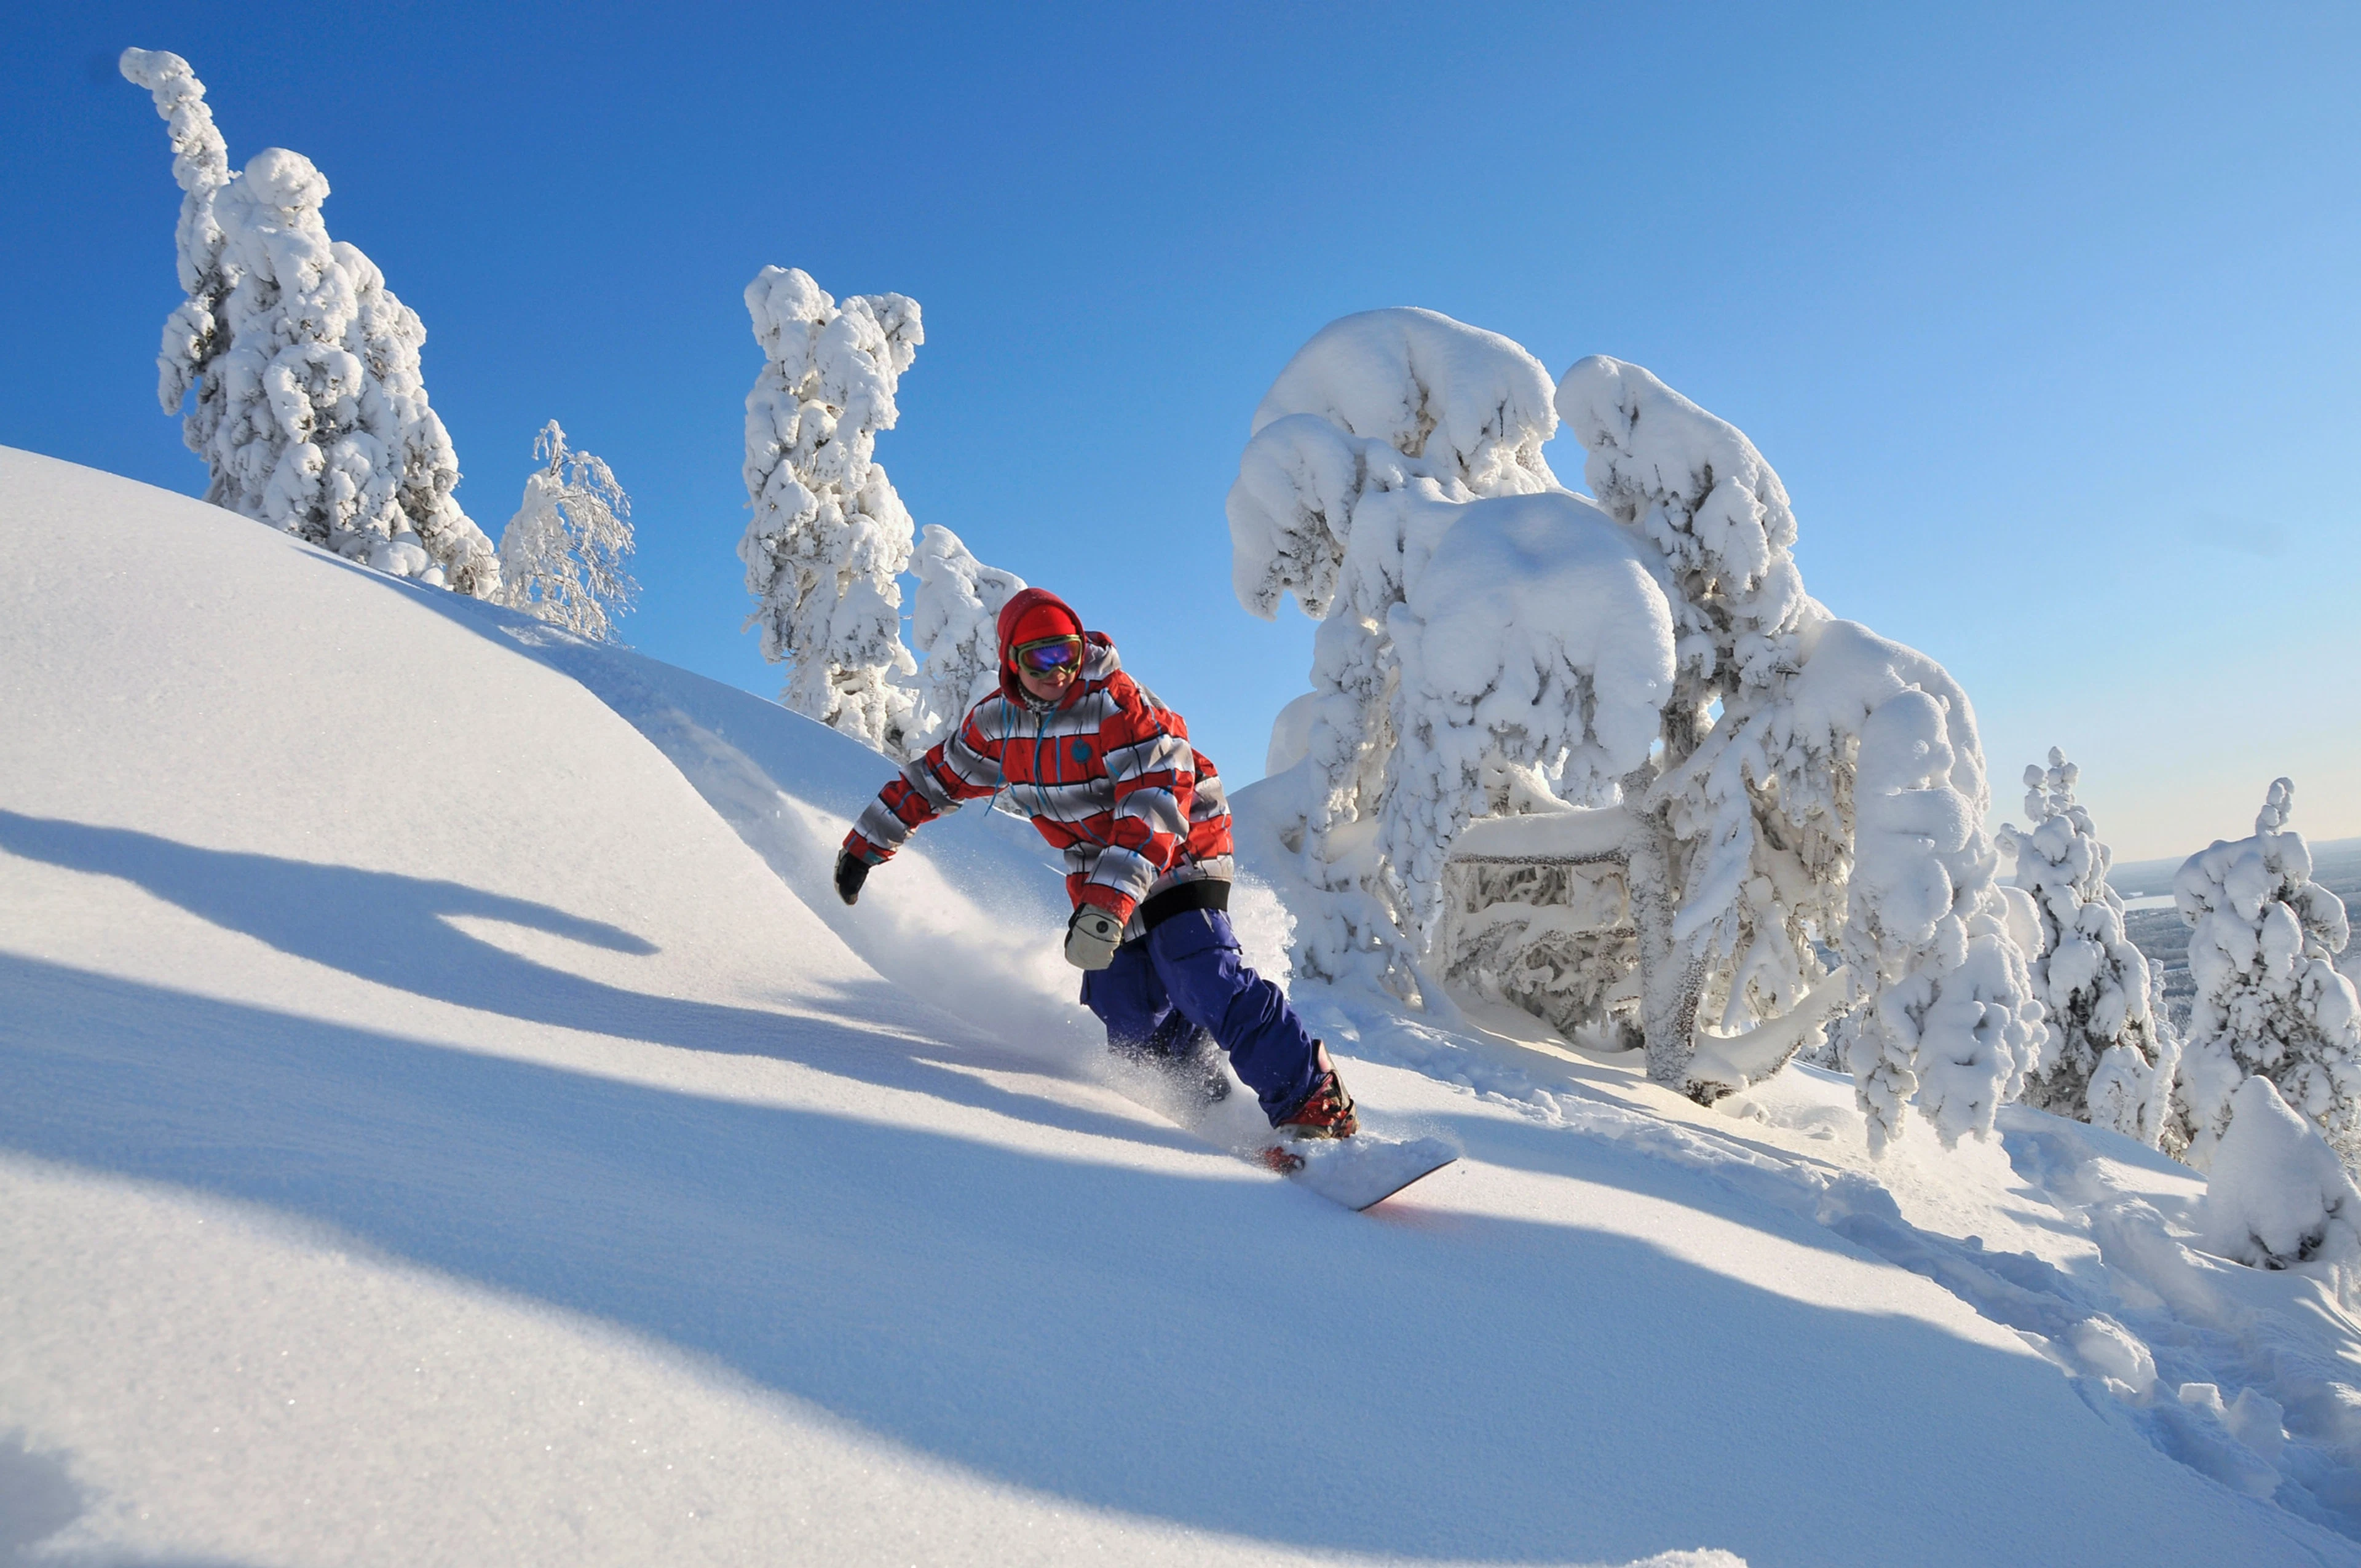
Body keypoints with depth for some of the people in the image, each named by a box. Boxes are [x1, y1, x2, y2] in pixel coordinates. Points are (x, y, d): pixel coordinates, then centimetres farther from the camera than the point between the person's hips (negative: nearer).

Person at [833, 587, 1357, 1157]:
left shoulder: (1116, 704, -23)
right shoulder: (996, 723, -2)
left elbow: (1155, 808, -32)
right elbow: (936, 777, 14)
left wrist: (1109, 905, -42)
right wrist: (868, 842, 18)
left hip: (1178, 854, -6)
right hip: (1101, 877, 6)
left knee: (1208, 986, -23)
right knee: (1127, 1013, -5)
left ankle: (1314, 1100, -23)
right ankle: (1214, 1104, 12)